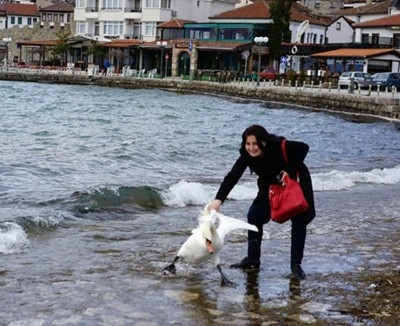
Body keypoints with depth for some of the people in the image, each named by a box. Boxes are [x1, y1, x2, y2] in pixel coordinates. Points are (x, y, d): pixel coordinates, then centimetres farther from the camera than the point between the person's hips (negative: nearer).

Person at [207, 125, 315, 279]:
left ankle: (296, 265, 1)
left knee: (299, 221, -9)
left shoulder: (280, 146, -35)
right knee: (254, 215, -8)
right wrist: (218, 200, -43)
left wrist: (290, 170, -29)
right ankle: (253, 259, 5)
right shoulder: (247, 155, -24)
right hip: (272, 185, 4)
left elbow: (303, 148, -20)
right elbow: (232, 177, -30)